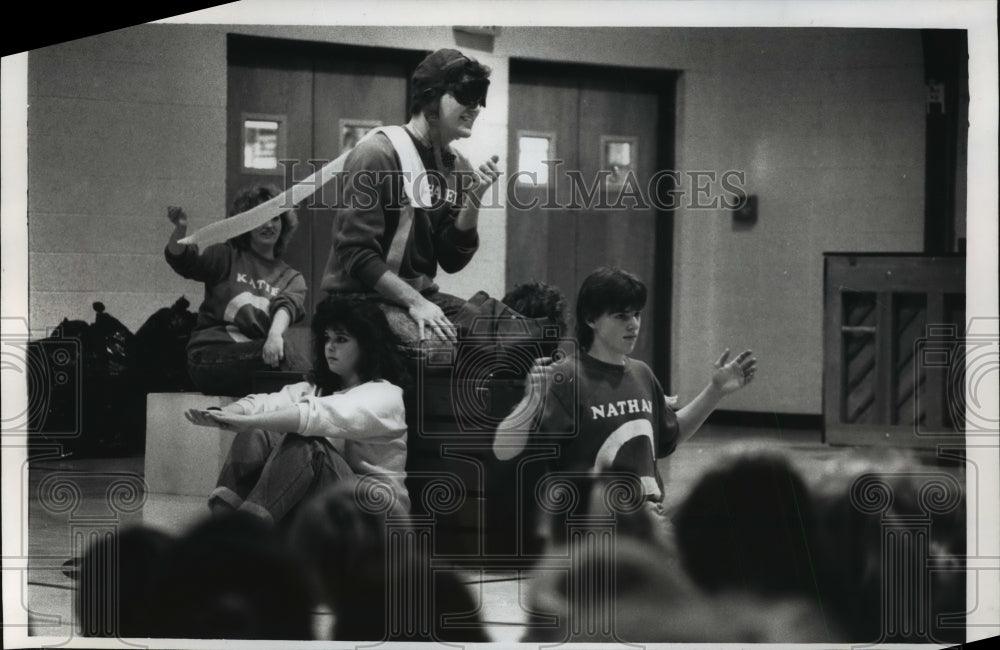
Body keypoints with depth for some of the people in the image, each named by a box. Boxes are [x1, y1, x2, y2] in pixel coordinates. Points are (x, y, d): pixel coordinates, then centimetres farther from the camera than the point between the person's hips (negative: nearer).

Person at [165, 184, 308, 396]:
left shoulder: (292, 279, 18)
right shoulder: (227, 257, 15)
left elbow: (286, 306, -4)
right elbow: (186, 263, -2)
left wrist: (275, 334, -27)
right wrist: (180, 230, -24)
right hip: (212, 354, -2)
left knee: (277, 348, -33)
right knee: (281, 352, -31)